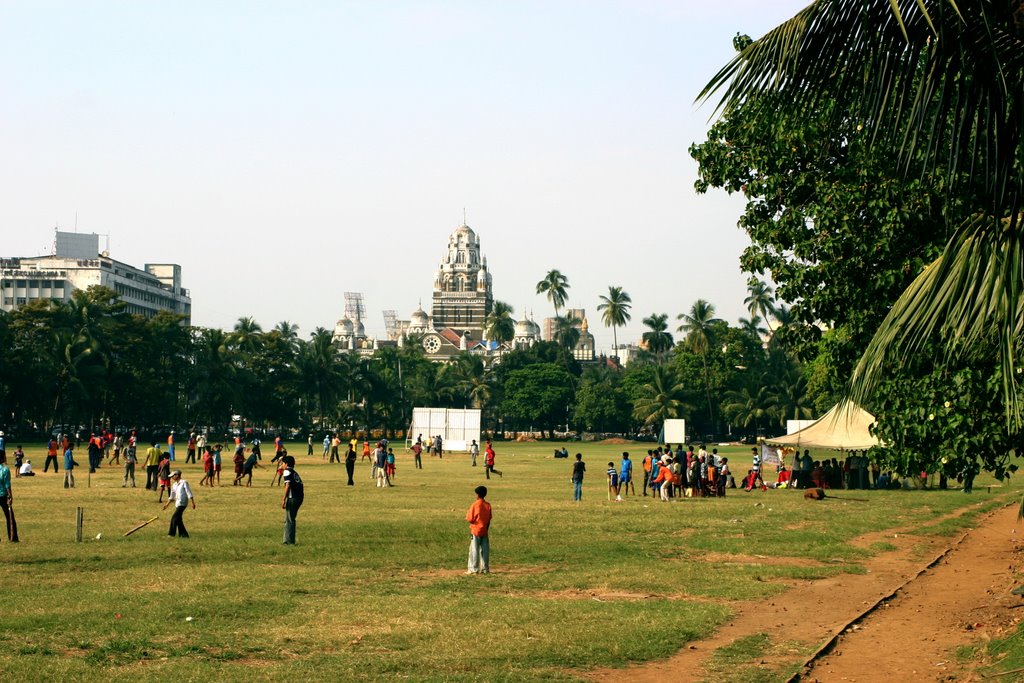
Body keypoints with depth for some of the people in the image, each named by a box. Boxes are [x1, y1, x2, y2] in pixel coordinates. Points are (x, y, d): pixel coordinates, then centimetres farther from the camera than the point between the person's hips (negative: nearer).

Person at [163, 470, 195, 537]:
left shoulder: (184, 482, -7)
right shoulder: (174, 485, 14)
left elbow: (189, 493, -11)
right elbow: (172, 496, 25)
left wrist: (193, 503, -15)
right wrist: (167, 504, 25)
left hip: (182, 503, -8)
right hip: (177, 504, 8)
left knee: (174, 518, -12)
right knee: (178, 519, 8)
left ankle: (172, 533, -8)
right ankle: (183, 534, 13)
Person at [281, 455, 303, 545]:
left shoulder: (287, 471, -2)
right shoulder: (295, 473, 22)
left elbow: (288, 485, -15)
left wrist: (284, 499, -16)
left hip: (292, 498, -8)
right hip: (300, 497, 8)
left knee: (289, 520, -1)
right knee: (291, 519, 18)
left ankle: (289, 541, -1)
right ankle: (288, 540, 23)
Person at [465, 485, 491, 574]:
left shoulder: (475, 505, -14)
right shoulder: (488, 505, 2)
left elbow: (470, 519, -13)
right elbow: (489, 519, 6)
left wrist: (467, 515, 7)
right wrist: (487, 528, 14)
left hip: (475, 530, -5)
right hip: (484, 530, 5)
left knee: (474, 550, -1)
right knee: (485, 550, 9)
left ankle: (474, 569, -3)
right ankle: (485, 568, 11)